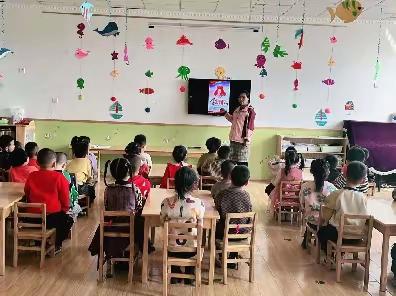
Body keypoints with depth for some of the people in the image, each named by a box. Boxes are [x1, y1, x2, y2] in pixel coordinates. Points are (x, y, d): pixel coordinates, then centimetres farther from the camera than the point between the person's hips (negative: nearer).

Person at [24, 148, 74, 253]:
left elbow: (27, 195, 12)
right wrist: (64, 210, 13)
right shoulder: (59, 177, -12)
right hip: (53, 218, -4)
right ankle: (56, 245, 21)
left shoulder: (31, 176, -1)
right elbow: (65, 199, -7)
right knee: (68, 219, 26)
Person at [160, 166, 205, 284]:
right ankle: (189, 274, 41)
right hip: (192, 249, -1)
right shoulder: (198, 204, -19)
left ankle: (175, 273, 41)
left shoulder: (166, 202, -17)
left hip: (171, 249, 1)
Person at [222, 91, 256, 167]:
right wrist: (225, 113, 24)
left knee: (242, 161, -7)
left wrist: (247, 139, -19)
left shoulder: (250, 110, -8)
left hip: (242, 140, -8)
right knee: (233, 160, 9)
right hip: (234, 138, 8)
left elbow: (250, 126, -13)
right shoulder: (237, 109, 16)